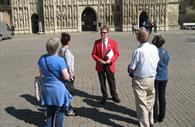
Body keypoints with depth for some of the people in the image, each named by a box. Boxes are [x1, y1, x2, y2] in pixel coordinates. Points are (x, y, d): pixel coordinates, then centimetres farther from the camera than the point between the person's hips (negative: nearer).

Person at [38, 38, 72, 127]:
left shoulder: (42, 58, -5)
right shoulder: (60, 60, -22)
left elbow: (41, 73, 8)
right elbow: (66, 77, -19)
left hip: (47, 89, 5)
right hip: (58, 89, -5)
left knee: (50, 111, 21)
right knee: (59, 112, 11)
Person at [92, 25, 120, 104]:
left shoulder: (113, 42, -1)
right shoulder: (97, 42, 2)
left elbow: (116, 53, 0)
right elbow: (93, 54, 3)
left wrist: (110, 60, -15)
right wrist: (99, 60, -14)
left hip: (109, 65, -1)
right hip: (100, 65, 1)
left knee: (111, 81, 9)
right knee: (102, 82, 12)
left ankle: (114, 96, 28)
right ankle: (104, 96, 29)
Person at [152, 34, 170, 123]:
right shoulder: (165, 52, -5)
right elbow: (166, 64, 6)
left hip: (154, 77, -4)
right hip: (164, 77, 4)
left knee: (154, 98, 9)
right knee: (162, 97, 15)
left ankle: (155, 117, 20)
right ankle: (161, 117, 26)